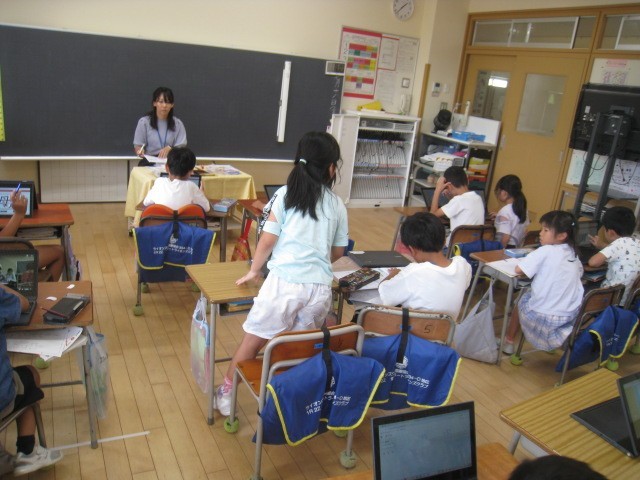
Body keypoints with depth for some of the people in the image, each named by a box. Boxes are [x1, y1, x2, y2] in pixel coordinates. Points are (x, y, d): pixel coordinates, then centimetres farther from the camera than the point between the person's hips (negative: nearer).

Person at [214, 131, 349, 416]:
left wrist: (254, 270, 16)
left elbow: (267, 240, 0)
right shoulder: (337, 205, 9)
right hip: (320, 286, 2)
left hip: (284, 282, -2)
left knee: (252, 341, 12)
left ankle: (226, 394, 26)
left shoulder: (286, 194, 2)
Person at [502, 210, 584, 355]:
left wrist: (533, 264, 4)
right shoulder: (573, 254, 4)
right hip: (571, 318, 5)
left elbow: (519, 270, -17)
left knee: (523, 299, 23)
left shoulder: (546, 251, -15)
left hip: (543, 318, -5)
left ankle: (508, 342, 33)